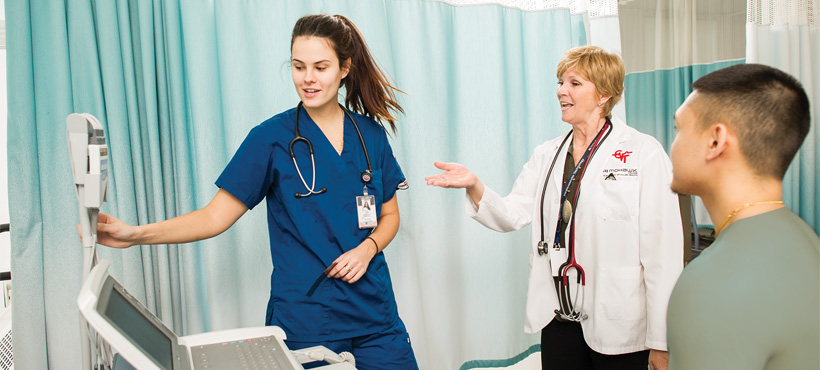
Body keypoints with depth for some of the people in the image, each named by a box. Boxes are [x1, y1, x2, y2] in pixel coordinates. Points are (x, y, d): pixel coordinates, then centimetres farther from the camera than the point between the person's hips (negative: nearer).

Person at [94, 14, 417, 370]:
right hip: (304, 320, -3)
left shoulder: (371, 134, 5)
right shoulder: (271, 138, -5)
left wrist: (367, 248, -8)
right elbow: (216, 215, -7)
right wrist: (136, 234, -19)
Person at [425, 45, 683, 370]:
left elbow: (663, 252, -11)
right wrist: (474, 186, -18)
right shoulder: (546, 155, 11)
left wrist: (661, 341, -12)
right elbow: (512, 214, 2)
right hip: (558, 319, 5)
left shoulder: (644, 153, -8)